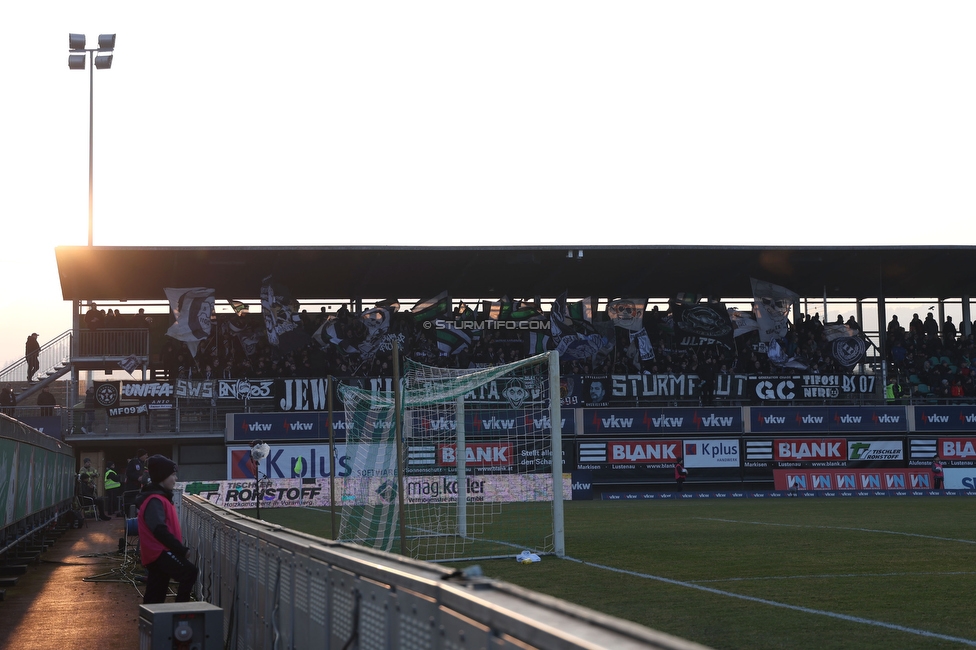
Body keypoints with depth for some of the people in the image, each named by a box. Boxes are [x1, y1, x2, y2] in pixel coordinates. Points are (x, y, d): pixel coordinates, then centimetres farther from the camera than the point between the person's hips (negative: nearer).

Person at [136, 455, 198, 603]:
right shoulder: (154, 500, -15)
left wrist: (179, 547, 14)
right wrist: (181, 549, -21)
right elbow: (159, 530, -24)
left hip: (158, 553, 11)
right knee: (190, 573, -21)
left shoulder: (160, 497, 20)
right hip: (159, 552, -11)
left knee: (154, 596, 9)